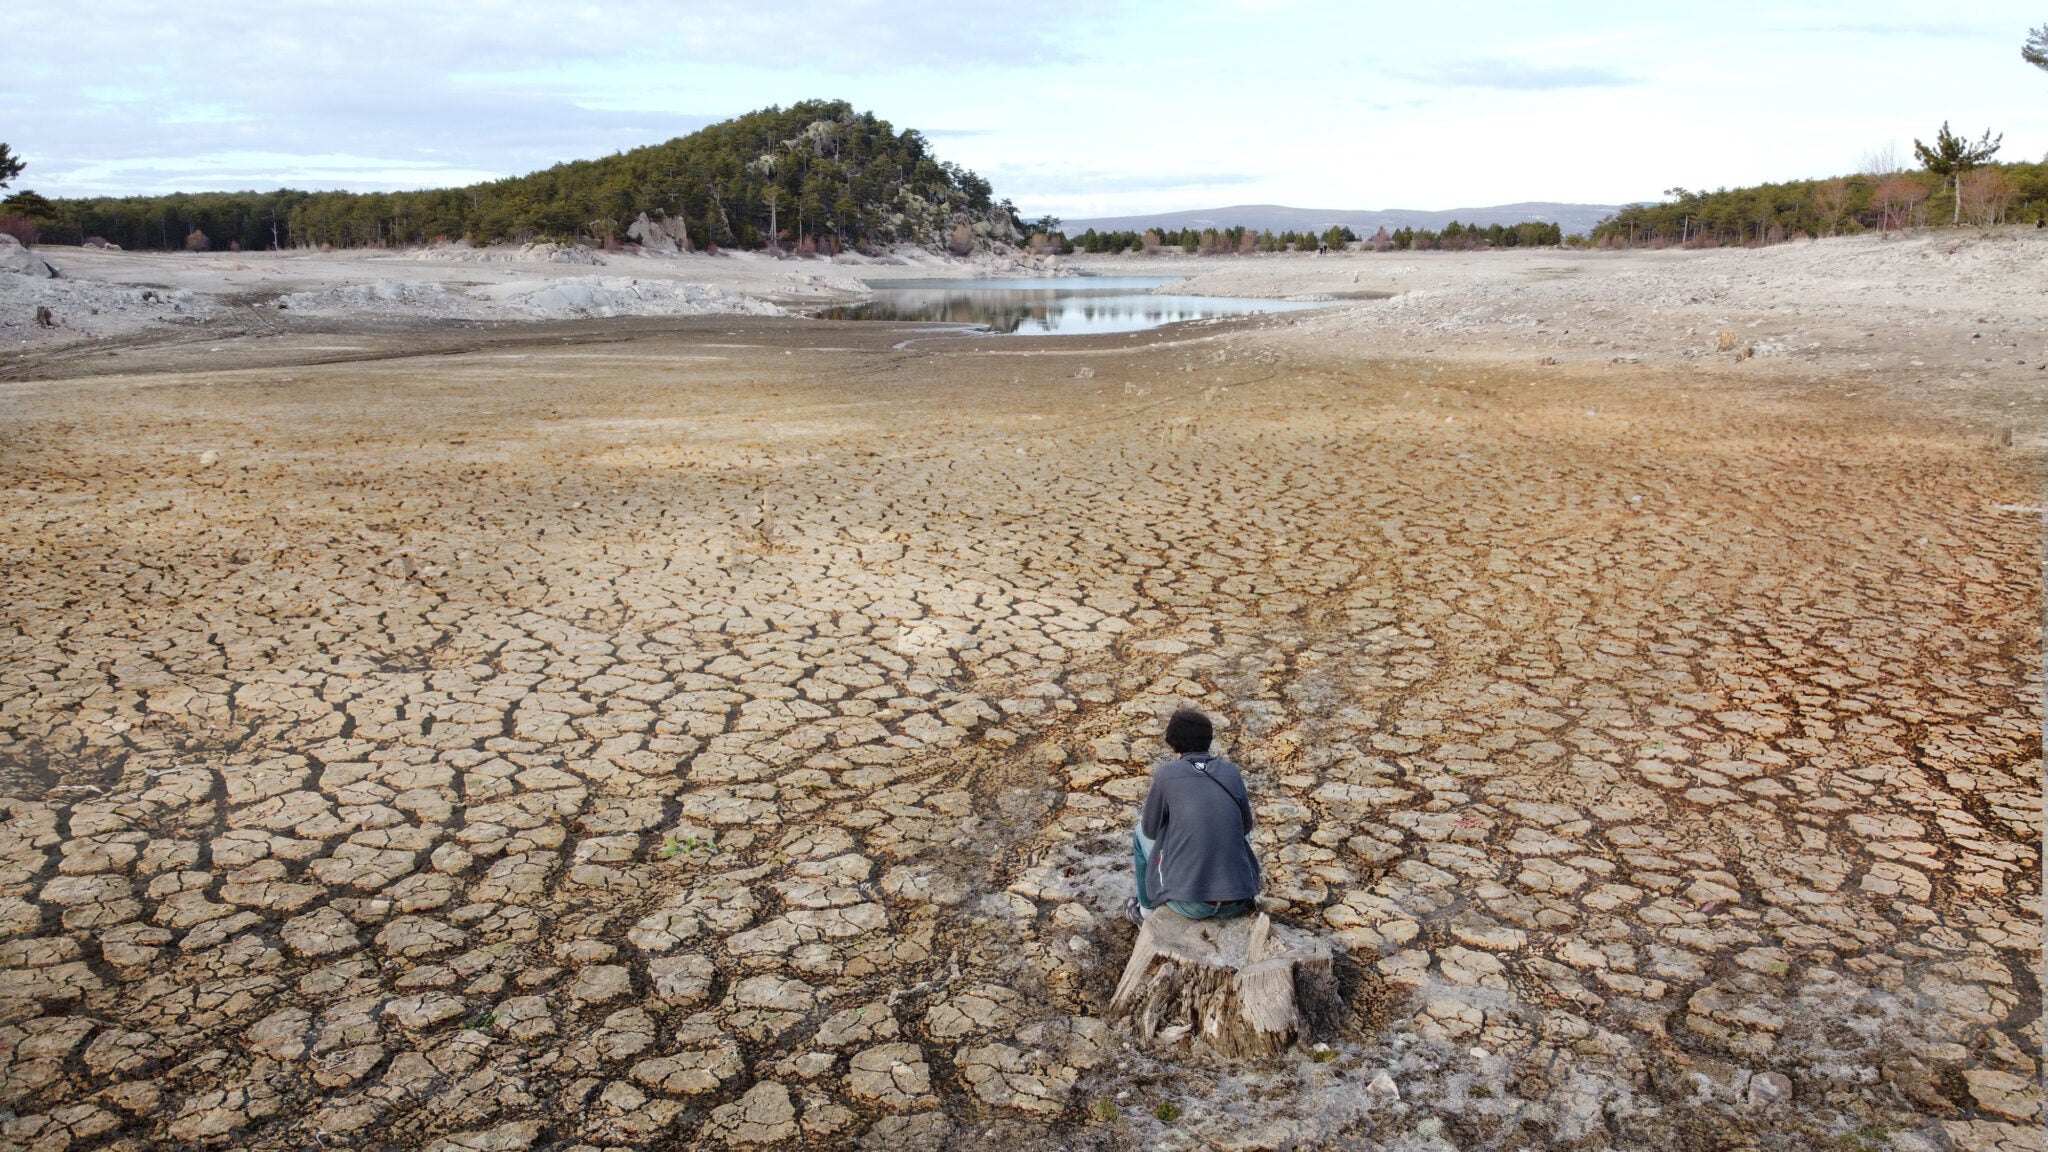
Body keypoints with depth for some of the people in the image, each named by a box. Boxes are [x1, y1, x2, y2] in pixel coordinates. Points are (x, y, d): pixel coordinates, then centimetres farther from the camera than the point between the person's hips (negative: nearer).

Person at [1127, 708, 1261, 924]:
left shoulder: (1166, 774, -5)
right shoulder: (1231, 771, 4)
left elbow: (1151, 829, 7)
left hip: (1190, 904, -3)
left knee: (1141, 833, 22)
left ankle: (1147, 909, 35)